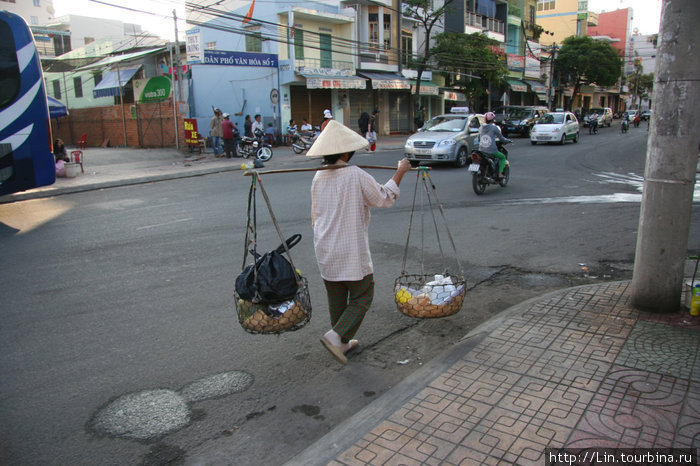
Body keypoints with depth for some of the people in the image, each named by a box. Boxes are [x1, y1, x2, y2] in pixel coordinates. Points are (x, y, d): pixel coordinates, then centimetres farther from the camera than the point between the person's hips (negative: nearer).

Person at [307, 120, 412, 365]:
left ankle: (342, 342, 29)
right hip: (351, 251, -7)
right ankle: (337, 335, -6)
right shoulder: (356, 175, -16)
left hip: (325, 251, 7)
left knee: (336, 298, 18)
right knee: (361, 297, 7)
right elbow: (384, 199, -4)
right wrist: (400, 172, 7)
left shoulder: (318, 177, 4)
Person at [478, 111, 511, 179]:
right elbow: (501, 138, 1)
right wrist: (508, 140, 20)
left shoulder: (481, 128, 8)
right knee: (503, 158, 20)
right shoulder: (494, 127, -6)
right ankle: (500, 173, 6)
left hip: (481, 150, 5)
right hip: (492, 151, -4)